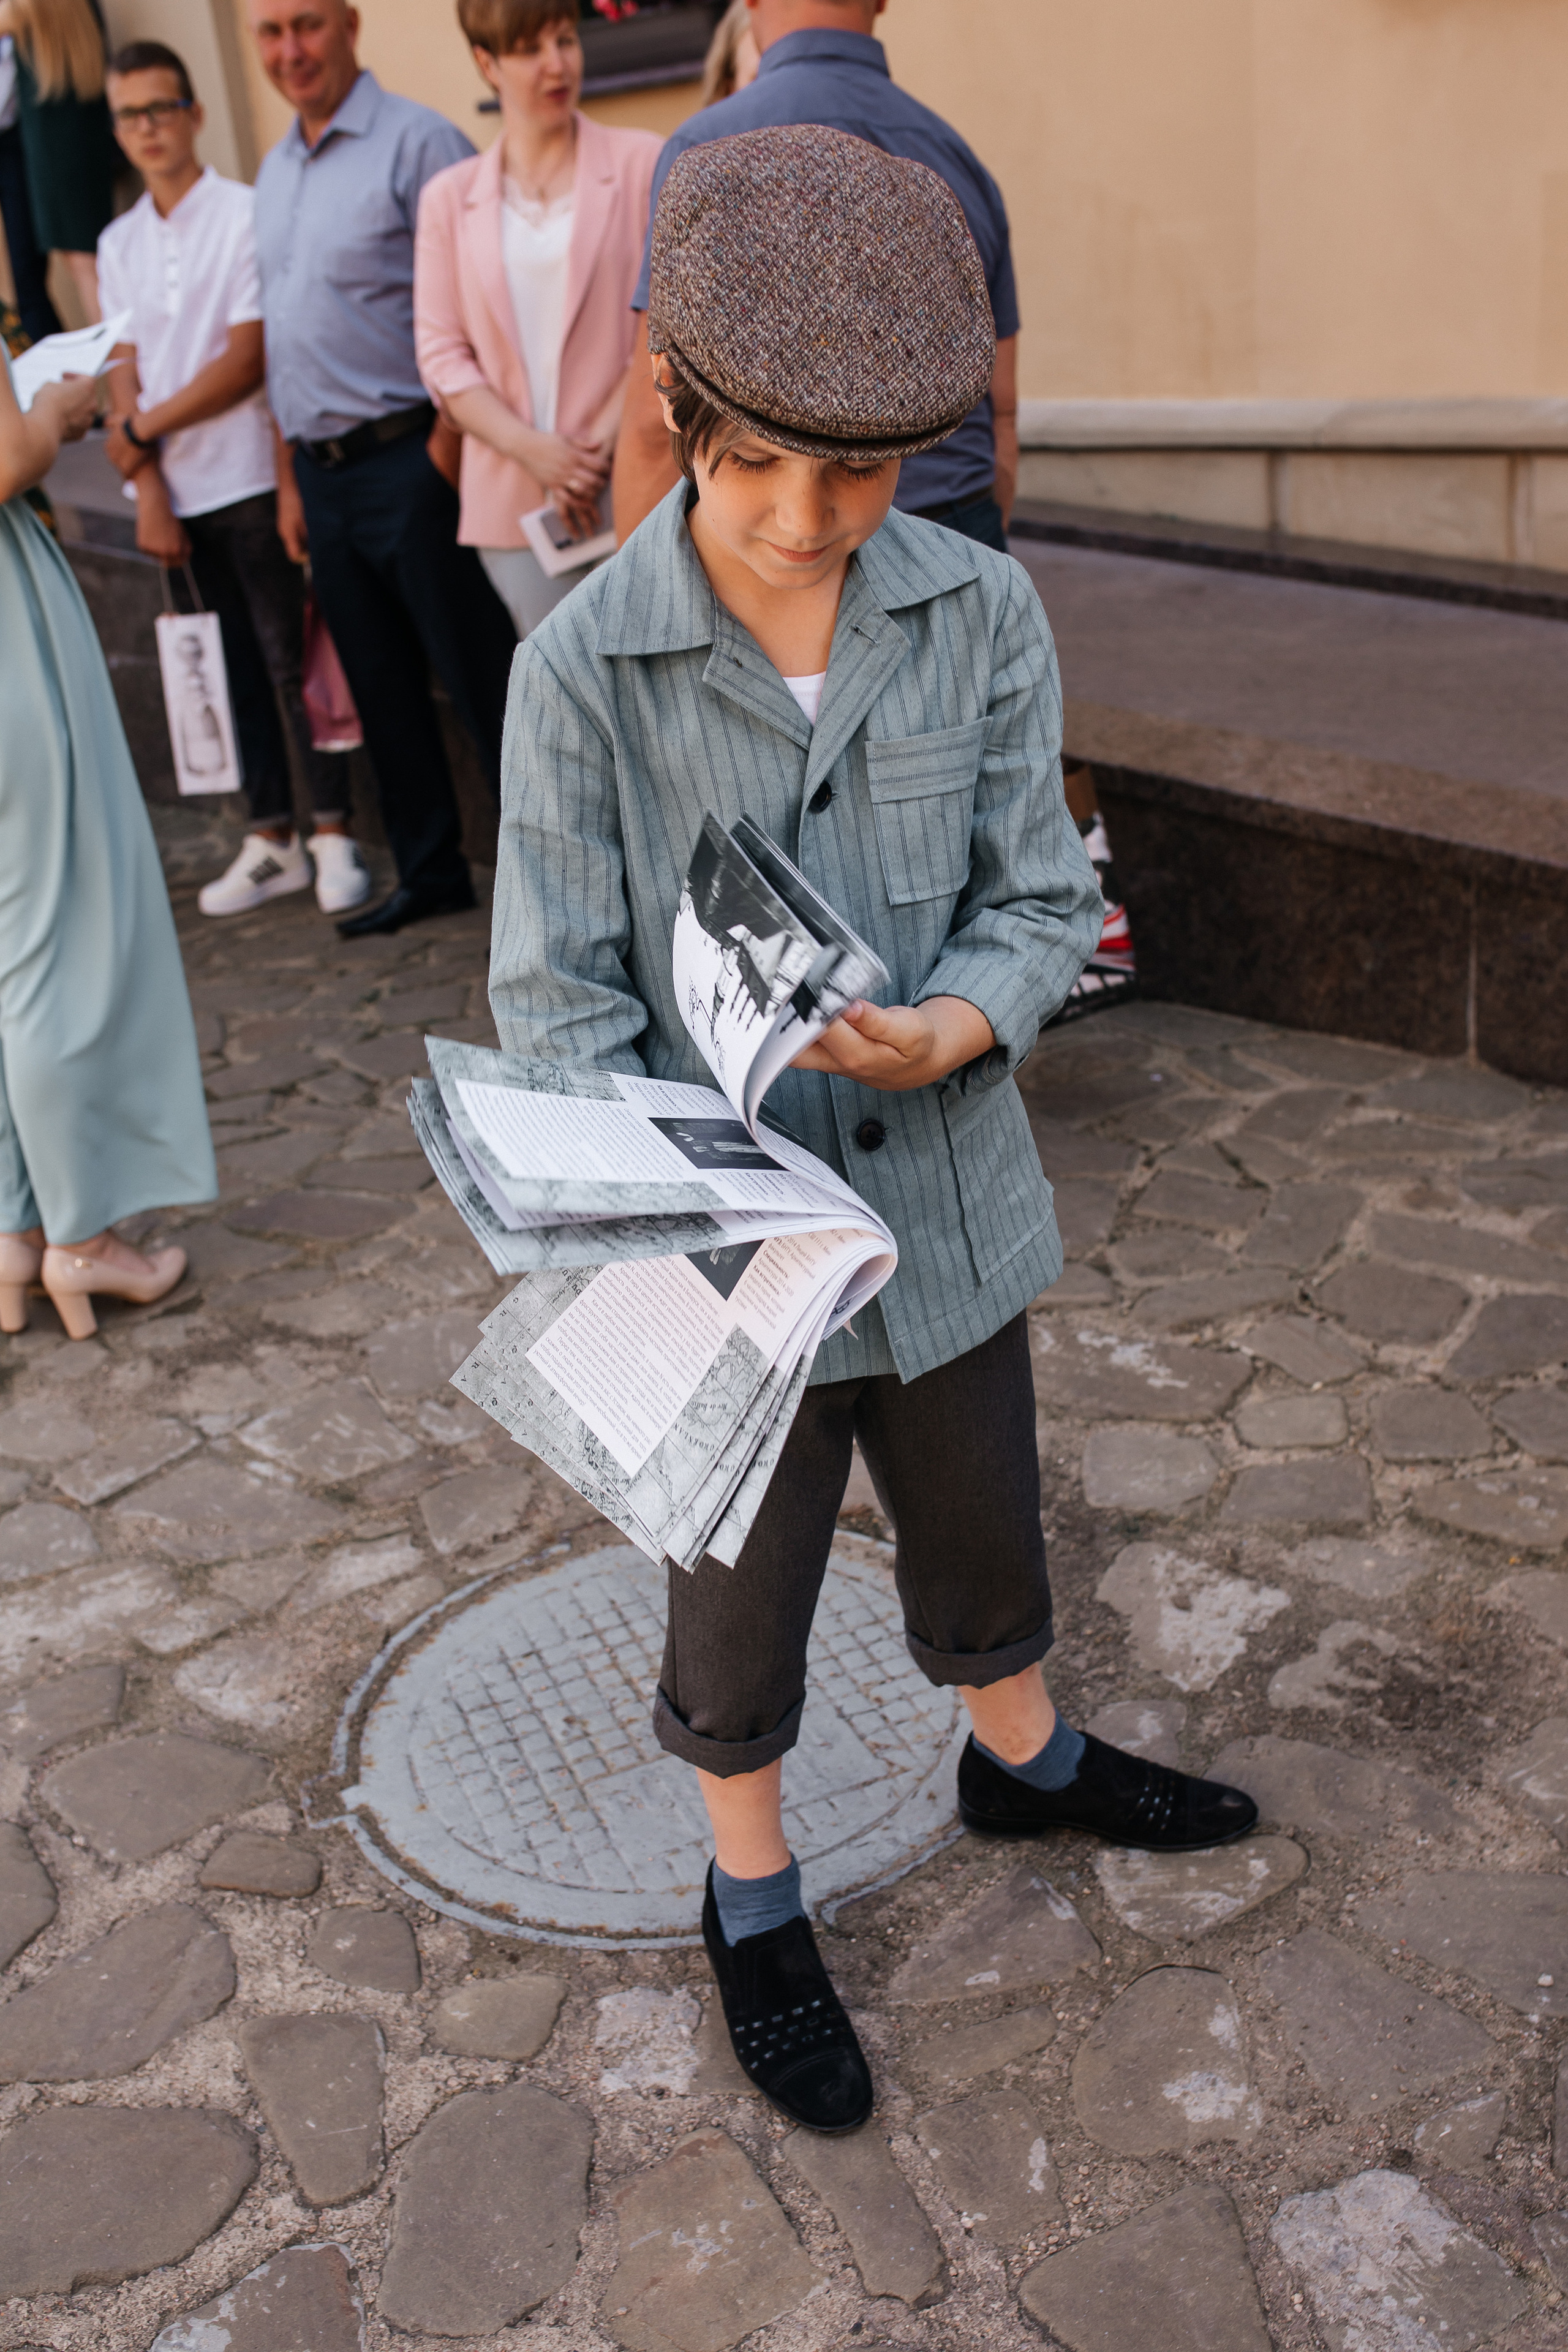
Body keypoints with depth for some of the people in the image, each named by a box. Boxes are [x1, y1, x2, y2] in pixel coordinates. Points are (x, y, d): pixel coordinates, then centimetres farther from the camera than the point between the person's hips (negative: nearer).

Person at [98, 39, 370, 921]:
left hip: (251, 479, -5)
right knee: (238, 668, 9)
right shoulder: (120, 243, 12)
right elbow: (128, 372, 8)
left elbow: (248, 361, -10)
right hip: (180, 492, 5)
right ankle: (271, 840, 16)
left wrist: (140, 429, -5)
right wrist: (148, 489, -2)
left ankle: (334, 835, 4)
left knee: (291, 659, -3)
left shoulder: (246, 215, -5)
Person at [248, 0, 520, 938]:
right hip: (325, 472, 8)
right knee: (384, 690, 12)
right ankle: (431, 873, 22)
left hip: (409, 460, -8)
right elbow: (286, 339, 20)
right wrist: (291, 477, 15)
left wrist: (447, 446, -18)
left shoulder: (417, 142, -7)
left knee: (482, 676, -5)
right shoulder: (274, 173, 17)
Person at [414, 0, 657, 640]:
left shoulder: (642, 163, 5)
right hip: (517, 503, 2)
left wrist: (602, 451, -9)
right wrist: (533, 450, -10)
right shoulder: (449, 197, 12)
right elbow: (442, 355, 6)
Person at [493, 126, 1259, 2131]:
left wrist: (957, 1025, -25)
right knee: (742, 1605, 17)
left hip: (949, 1198, 3)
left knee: (984, 1528, 26)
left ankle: (1023, 1762, 57)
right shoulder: (585, 666, -17)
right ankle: (753, 1899, 45)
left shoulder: (980, 611, -9)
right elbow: (561, 1004, -14)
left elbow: (1040, 895, -4)